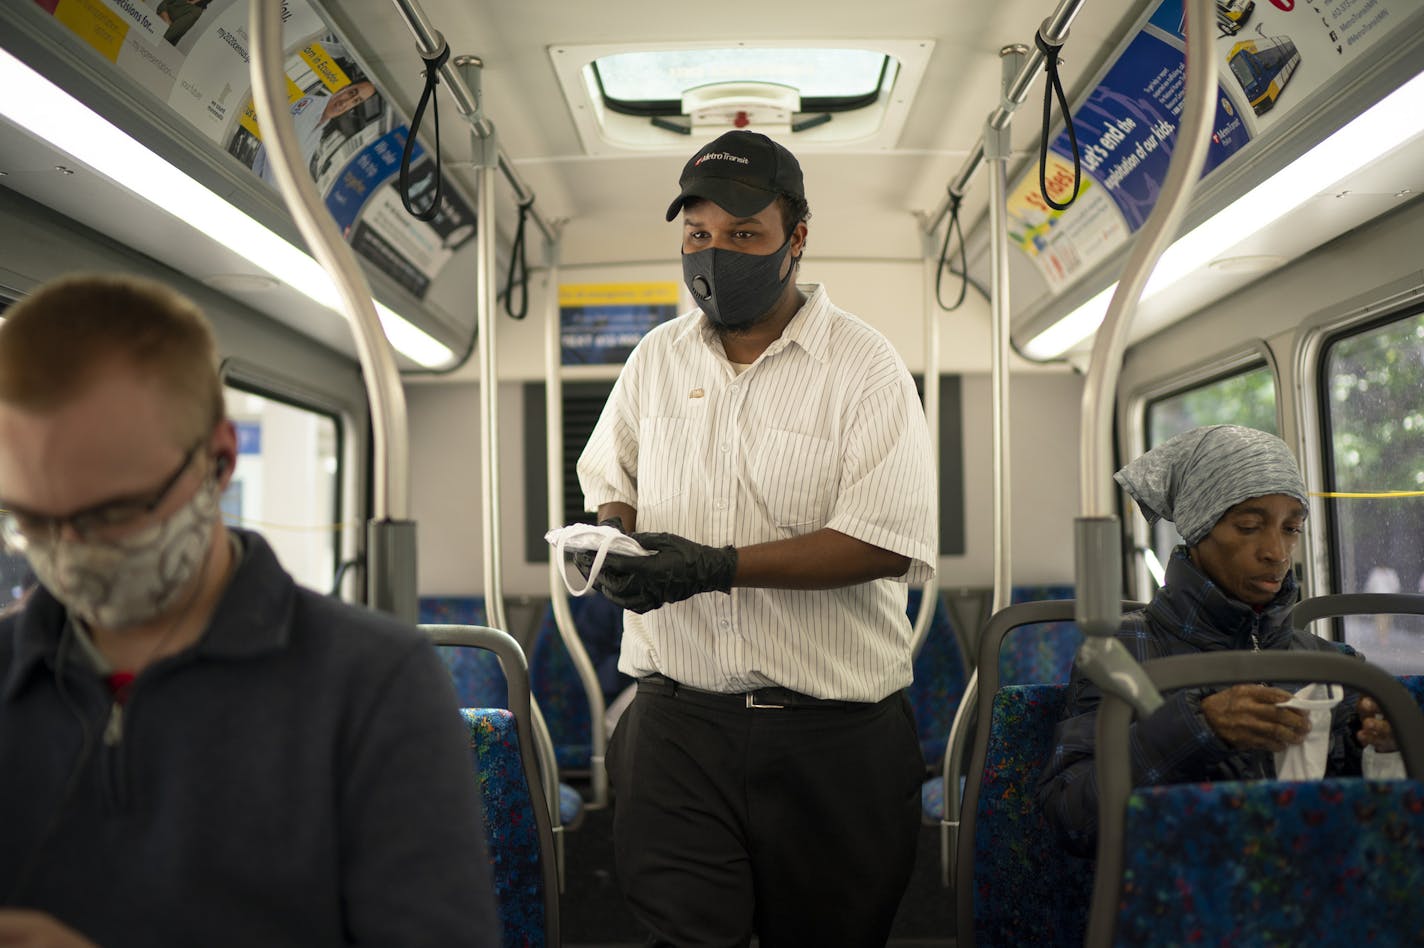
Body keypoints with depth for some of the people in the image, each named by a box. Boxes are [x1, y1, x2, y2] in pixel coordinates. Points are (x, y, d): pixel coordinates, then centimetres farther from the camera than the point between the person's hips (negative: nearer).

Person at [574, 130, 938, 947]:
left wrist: (719, 566, -21)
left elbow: (888, 540, -15)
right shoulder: (658, 357, 10)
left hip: (831, 732, -2)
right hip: (677, 717, 3)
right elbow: (611, 480, 22)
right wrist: (615, 536, -3)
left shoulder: (865, 366, -6)